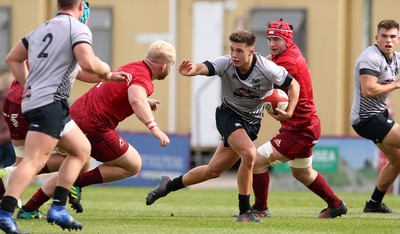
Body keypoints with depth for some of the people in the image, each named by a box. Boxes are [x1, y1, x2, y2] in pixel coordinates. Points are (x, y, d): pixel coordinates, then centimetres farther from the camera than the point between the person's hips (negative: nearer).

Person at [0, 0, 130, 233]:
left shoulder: (42, 29, 19)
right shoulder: (78, 29, -5)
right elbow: (88, 63, -20)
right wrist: (106, 71, 0)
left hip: (33, 99, 9)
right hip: (50, 102, -9)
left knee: (82, 149, 18)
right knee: (35, 160, -17)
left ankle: (58, 209, 12)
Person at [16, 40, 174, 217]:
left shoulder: (132, 67, 15)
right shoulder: (142, 76, -14)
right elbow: (136, 99, -37)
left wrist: (146, 103, 33)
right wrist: (153, 127, -44)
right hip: (93, 127, -9)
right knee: (133, 165, 3)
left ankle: (28, 208, 26)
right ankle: (77, 183, -2)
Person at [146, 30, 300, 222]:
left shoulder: (267, 69, -20)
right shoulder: (226, 64, -22)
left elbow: (294, 85, -7)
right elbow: (205, 67, -41)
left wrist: (289, 113, -21)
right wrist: (193, 70, -65)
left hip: (251, 122, 3)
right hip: (228, 114, -3)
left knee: (214, 170, 6)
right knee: (249, 154, -29)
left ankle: (170, 185, 30)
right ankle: (244, 212, -16)